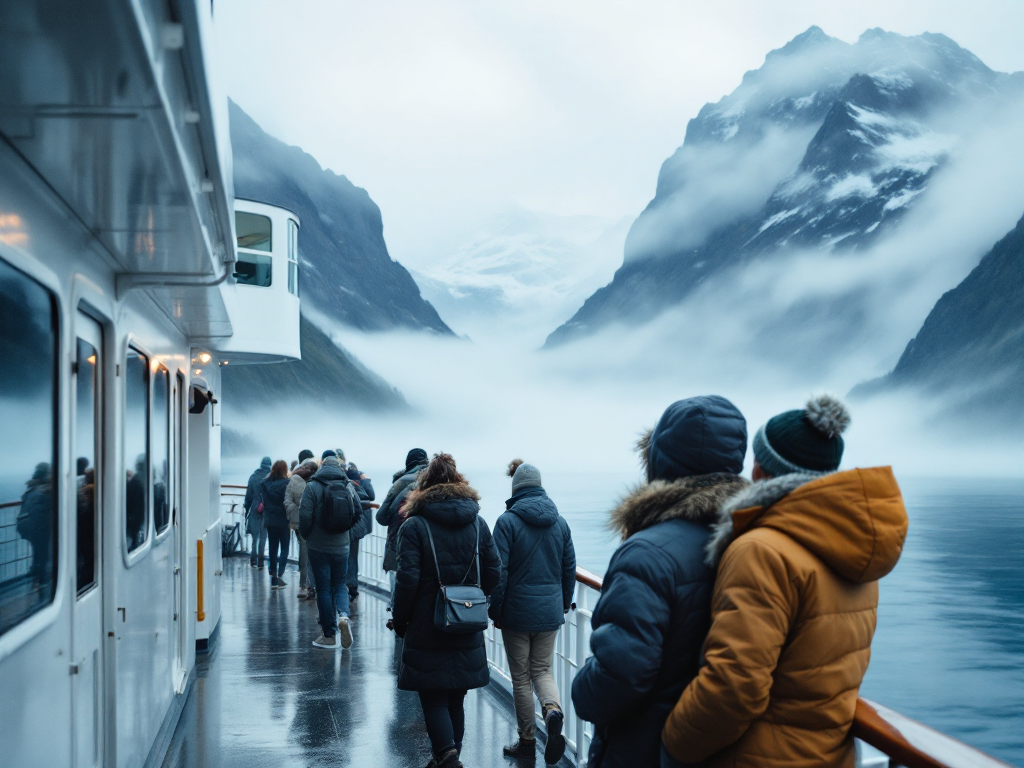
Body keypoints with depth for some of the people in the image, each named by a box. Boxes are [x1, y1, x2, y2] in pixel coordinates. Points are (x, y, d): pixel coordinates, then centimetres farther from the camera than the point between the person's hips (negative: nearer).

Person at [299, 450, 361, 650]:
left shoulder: (313, 486, -10)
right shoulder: (348, 487, 1)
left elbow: (305, 515, -14)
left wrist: (306, 535, 4)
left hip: (318, 547, -3)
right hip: (341, 546, 3)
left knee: (323, 589, 5)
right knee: (339, 584, 16)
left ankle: (329, 635, 8)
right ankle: (343, 615, -12)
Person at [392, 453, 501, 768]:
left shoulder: (414, 526, -10)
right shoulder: (478, 524, 3)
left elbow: (407, 579, -14)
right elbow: (493, 572, 3)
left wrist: (400, 621, -2)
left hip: (426, 628, -4)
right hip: (467, 633, 4)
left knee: (433, 699, 3)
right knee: (455, 699, 16)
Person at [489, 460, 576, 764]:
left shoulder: (508, 521, -11)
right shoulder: (559, 522, 2)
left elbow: (499, 571, -13)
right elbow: (569, 569, 7)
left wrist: (495, 611, -3)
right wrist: (563, 607, 18)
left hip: (518, 611, -4)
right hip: (550, 611, 4)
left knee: (521, 677, 9)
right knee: (542, 670, 15)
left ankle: (527, 741, 16)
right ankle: (553, 711, -14)